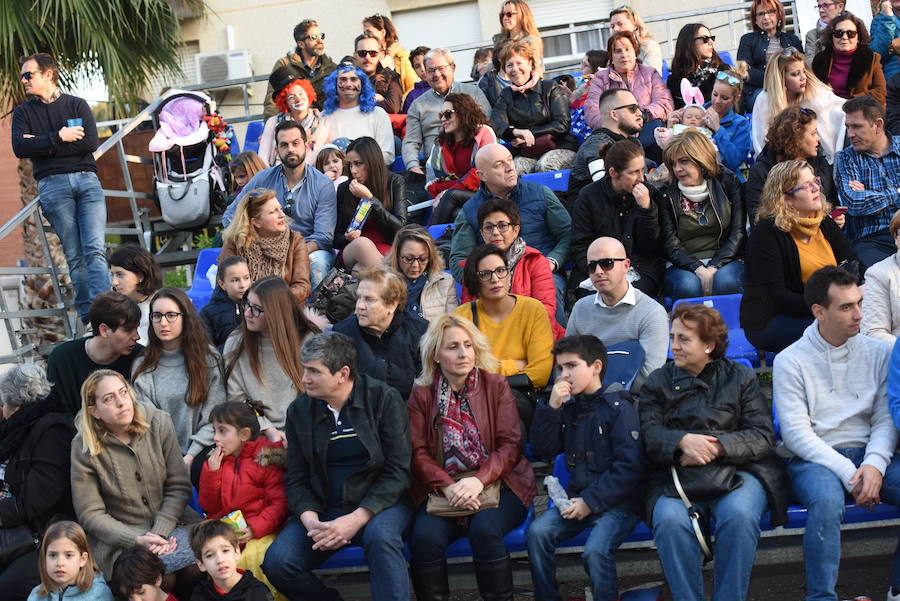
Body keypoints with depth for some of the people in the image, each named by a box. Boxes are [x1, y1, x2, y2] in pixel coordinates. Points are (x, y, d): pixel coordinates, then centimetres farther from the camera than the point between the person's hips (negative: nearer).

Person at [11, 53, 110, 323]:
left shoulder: (77, 104, 10)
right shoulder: (23, 112, 13)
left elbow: (90, 142, -5)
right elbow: (19, 148, -4)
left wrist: (41, 145, -4)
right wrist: (58, 137, -11)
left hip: (87, 179, -1)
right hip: (52, 184, 1)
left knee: (95, 250, -12)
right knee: (74, 255, -1)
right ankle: (87, 314, 2)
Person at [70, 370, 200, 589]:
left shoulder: (159, 424, -1)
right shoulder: (84, 447, -7)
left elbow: (178, 487, 0)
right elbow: (91, 514, -7)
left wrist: (159, 532, -15)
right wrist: (138, 540, -19)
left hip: (170, 521, 3)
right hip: (118, 537, -3)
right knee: (160, 576, -32)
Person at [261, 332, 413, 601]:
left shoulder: (384, 398, -5)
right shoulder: (299, 410, 6)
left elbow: (398, 471, -9)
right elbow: (296, 480, 8)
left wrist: (356, 519, -20)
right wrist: (311, 521, -13)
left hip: (376, 505, -4)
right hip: (322, 510, 4)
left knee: (380, 535, -38)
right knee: (277, 562, -21)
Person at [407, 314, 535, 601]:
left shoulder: (496, 385, 6)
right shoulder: (421, 395, 8)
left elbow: (510, 445, -1)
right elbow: (418, 452, 0)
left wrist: (479, 480, -19)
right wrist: (447, 486, -18)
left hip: (495, 481, -1)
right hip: (442, 488, 1)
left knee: (484, 529, -31)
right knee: (425, 537, -28)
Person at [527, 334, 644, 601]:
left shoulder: (619, 407, -7)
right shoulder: (568, 407, 13)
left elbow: (629, 467, -14)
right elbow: (541, 450, 7)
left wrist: (591, 502, -16)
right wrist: (550, 408, -5)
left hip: (618, 501, -6)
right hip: (577, 496, 6)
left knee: (595, 550, -31)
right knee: (537, 532, -19)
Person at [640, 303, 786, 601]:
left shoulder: (741, 378, 14)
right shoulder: (657, 383, 18)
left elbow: (762, 437, 2)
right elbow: (650, 434, 3)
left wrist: (716, 446, -14)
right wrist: (683, 440, -18)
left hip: (736, 471, -1)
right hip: (675, 476, 1)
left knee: (738, 515, -34)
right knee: (669, 520, -33)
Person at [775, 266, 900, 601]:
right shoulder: (791, 361, -1)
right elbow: (796, 432, -8)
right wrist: (847, 473, -17)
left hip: (869, 456, 4)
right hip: (813, 460, -4)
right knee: (827, 500, -37)